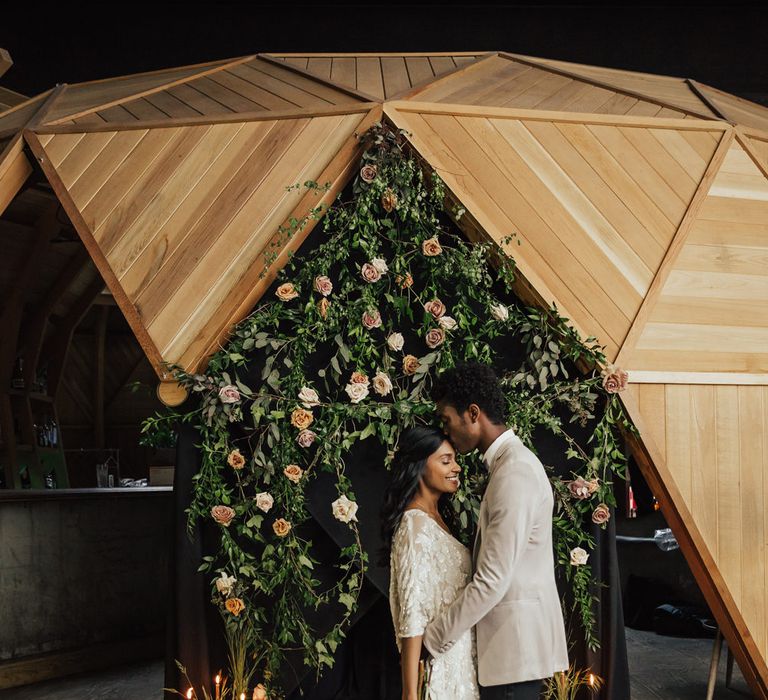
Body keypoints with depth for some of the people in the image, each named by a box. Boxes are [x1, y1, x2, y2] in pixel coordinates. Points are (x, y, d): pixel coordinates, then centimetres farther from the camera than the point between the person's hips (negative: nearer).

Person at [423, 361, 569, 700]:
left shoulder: (515, 473, -19)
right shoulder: (511, 461, 12)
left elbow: (491, 581, -23)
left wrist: (430, 640, -15)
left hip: (513, 639, -10)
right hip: (512, 637, 10)